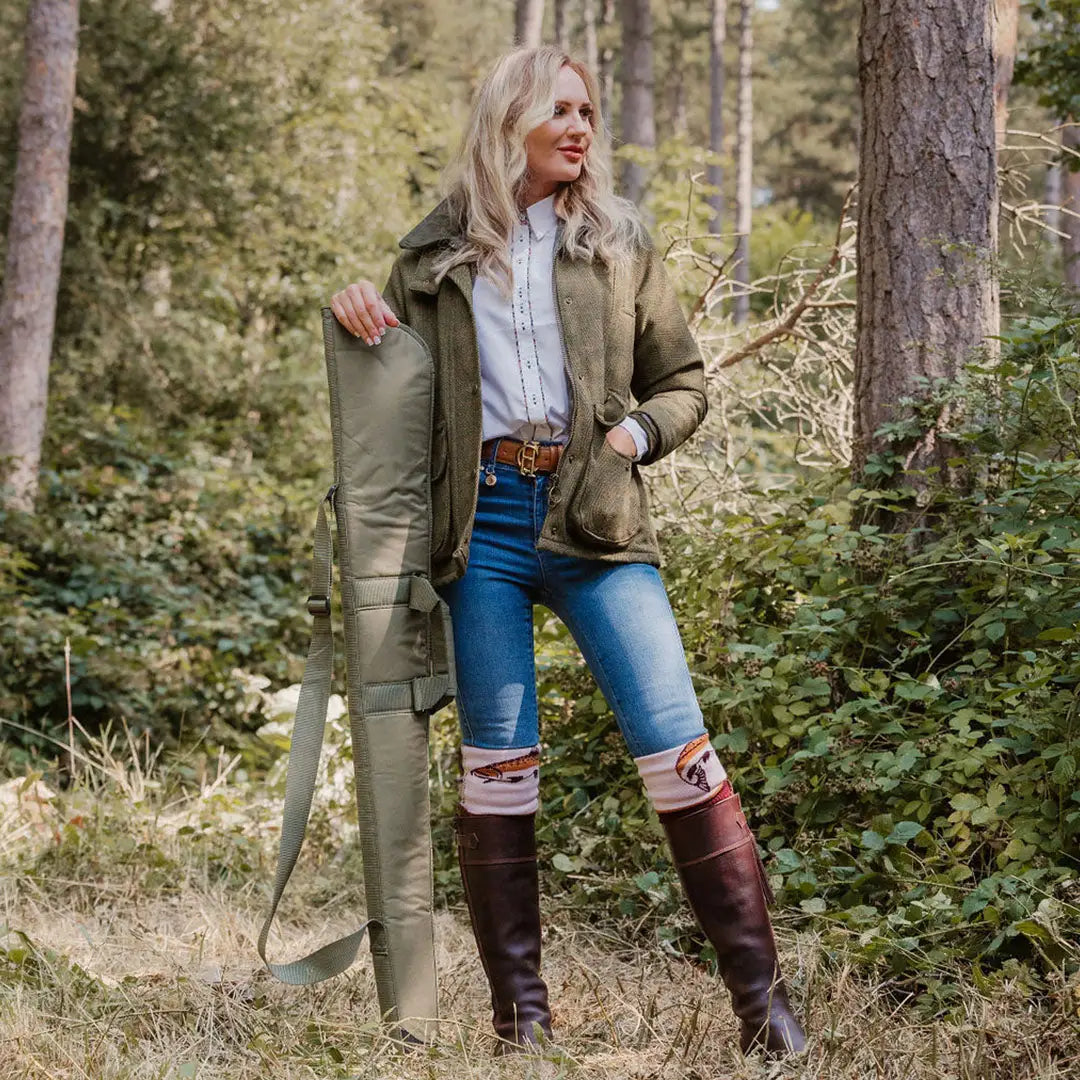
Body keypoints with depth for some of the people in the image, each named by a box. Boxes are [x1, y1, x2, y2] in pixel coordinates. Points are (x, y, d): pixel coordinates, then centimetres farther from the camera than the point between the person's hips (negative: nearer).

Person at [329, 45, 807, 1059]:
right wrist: (354, 312, 2)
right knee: (497, 766, 1)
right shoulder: (436, 252, 12)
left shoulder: (618, 241, 13)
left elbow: (683, 380, 16)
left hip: (593, 522, 0)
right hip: (484, 524, 0)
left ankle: (761, 997, -1)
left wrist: (637, 433, -4)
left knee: (676, 748, -8)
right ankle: (519, 1011, 10)